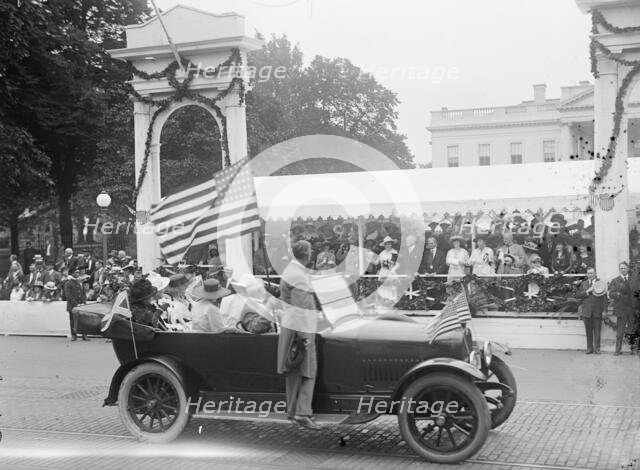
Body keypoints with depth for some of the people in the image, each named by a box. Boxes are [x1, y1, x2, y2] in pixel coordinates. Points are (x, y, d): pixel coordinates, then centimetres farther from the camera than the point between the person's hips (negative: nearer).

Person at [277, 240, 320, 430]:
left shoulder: (289, 270, 11)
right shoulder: (299, 277, -20)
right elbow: (300, 309, -22)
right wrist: (305, 337, -19)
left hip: (289, 327, 9)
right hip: (301, 330, -9)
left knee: (293, 372, 13)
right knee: (308, 373, -4)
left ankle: (293, 410, 20)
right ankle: (302, 414, -6)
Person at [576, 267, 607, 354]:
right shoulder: (583, 284, 11)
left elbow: (604, 297, 3)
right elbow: (577, 295, 1)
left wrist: (604, 310, -3)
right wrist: (587, 291, -13)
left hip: (597, 311, -2)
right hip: (586, 311, 2)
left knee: (597, 330, -1)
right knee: (588, 331, 5)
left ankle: (597, 348, 6)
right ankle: (589, 348, 11)